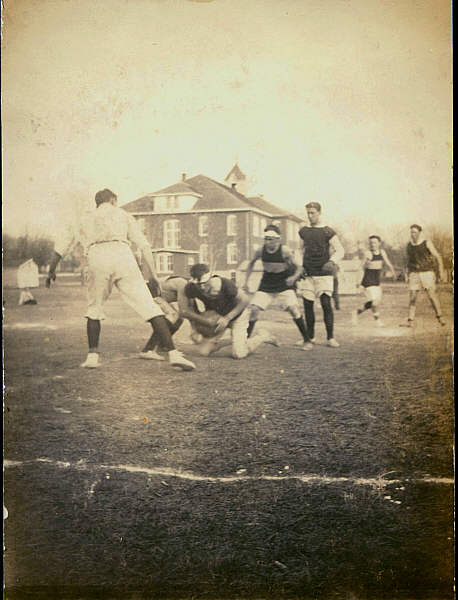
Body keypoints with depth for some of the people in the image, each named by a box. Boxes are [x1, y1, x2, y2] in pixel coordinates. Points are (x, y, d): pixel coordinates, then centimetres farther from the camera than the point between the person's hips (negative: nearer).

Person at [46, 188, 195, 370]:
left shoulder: (86, 219, 34)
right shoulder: (123, 215, 29)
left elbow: (62, 245, 31)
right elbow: (144, 245, 17)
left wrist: (52, 270, 41)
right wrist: (154, 274, 15)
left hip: (97, 260, 1)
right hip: (123, 257, -1)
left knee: (94, 308, 23)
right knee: (149, 307, -3)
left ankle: (93, 356, 14)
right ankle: (173, 354, -13)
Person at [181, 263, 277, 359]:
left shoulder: (225, 284, -39)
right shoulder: (191, 288, -28)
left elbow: (245, 300, -25)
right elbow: (190, 307, -8)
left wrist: (227, 318, -29)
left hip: (236, 315, -4)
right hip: (217, 316, 4)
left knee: (239, 354, -11)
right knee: (204, 351, -2)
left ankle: (263, 336, 17)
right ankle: (230, 342, 25)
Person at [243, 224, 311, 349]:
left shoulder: (284, 251, -17)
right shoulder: (260, 251, -9)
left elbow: (298, 268, -12)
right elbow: (251, 263, 11)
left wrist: (294, 277, -33)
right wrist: (246, 281, 6)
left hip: (284, 284, -3)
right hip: (266, 285, 3)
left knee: (293, 308, -18)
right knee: (253, 309, -9)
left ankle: (306, 340, -3)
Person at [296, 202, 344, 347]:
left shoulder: (328, 232, -1)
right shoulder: (303, 231, 13)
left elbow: (340, 250, -3)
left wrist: (332, 262, -22)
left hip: (324, 274, -4)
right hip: (307, 274, 4)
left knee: (326, 304, -10)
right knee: (307, 304, 3)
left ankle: (331, 338, -3)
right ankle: (310, 337, 15)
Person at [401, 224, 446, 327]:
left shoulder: (427, 243, -5)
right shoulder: (409, 245, 8)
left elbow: (438, 257, -4)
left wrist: (441, 271, -10)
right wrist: (408, 273, 19)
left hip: (427, 273, -3)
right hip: (414, 274, 4)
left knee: (432, 294, -11)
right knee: (412, 297, -2)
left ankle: (439, 317, 1)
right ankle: (410, 321, 0)